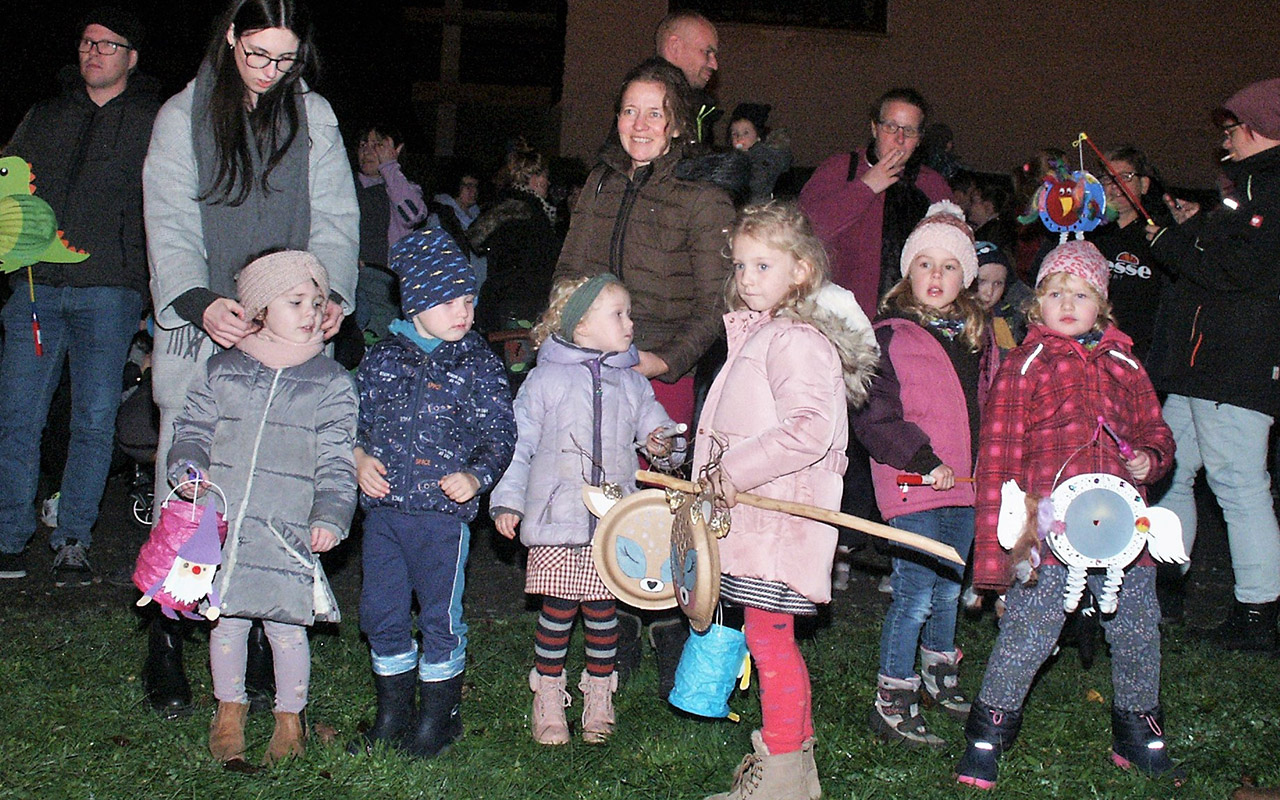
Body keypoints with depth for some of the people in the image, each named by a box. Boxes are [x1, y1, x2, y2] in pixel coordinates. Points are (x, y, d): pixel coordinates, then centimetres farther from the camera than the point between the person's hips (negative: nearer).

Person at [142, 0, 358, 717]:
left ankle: (260, 640, 8)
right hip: (200, 330, -1)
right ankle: (166, 645, 8)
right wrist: (200, 301, -23)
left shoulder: (314, 117, 10)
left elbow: (336, 220, 5)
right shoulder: (183, 116, 4)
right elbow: (171, 227, -4)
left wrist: (332, 293, -15)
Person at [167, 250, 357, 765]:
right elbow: (193, 429, 14)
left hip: (289, 533, -2)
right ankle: (229, 711, 32)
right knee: (226, 621, 12)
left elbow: (336, 461, -1)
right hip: (222, 525, 2)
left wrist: (329, 516, -12)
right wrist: (189, 470, -5)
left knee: (287, 626, 3)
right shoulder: (222, 371, 7)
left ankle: (289, 718, 23)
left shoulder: (331, 382, 1)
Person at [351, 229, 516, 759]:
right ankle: (392, 714, 28)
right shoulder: (383, 357, 5)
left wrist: (476, 476, -17)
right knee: (380, 614, 11)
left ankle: (439, 717, 23)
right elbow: (355, 415, 15)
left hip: (442, 511, -3)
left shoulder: (477, 363, -3)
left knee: (440, 617, 6)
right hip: (382, 509, 4)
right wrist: (359, 455, -3)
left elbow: (500, 433, -1)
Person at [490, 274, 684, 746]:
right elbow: (519, 443, 3)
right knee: (558, 609, -1)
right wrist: (507, 500, -2)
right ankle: (548, 698, 15)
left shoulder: (632, 384, 11)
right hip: (556, 521, -3)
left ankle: (598, 698, 21)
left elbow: (656, 429, 17)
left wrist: (664, 446, -7)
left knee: (603, 611, 6)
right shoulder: (546, 380, 1)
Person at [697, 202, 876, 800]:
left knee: (768, 637, -5)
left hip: (778, 520, -10)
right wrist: (723, 477, 18)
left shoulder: (798, 340, -15)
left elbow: (810, 430, -28)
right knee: (772, 638, 15)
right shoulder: (757, 334, 17)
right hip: (752, 518, 10)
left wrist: (736, 471, -22)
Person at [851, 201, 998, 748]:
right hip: (913, 485, -7)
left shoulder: (976, 335, 11)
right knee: (915, 594, -6)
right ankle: (892, 704, 4)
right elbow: (873, 417, -16)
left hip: (965, 485, 7)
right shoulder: (890, 336, -10)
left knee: (949, 589, 20)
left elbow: (989, 404, 21)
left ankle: (940, 679, 38)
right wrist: (924, 462, -19)